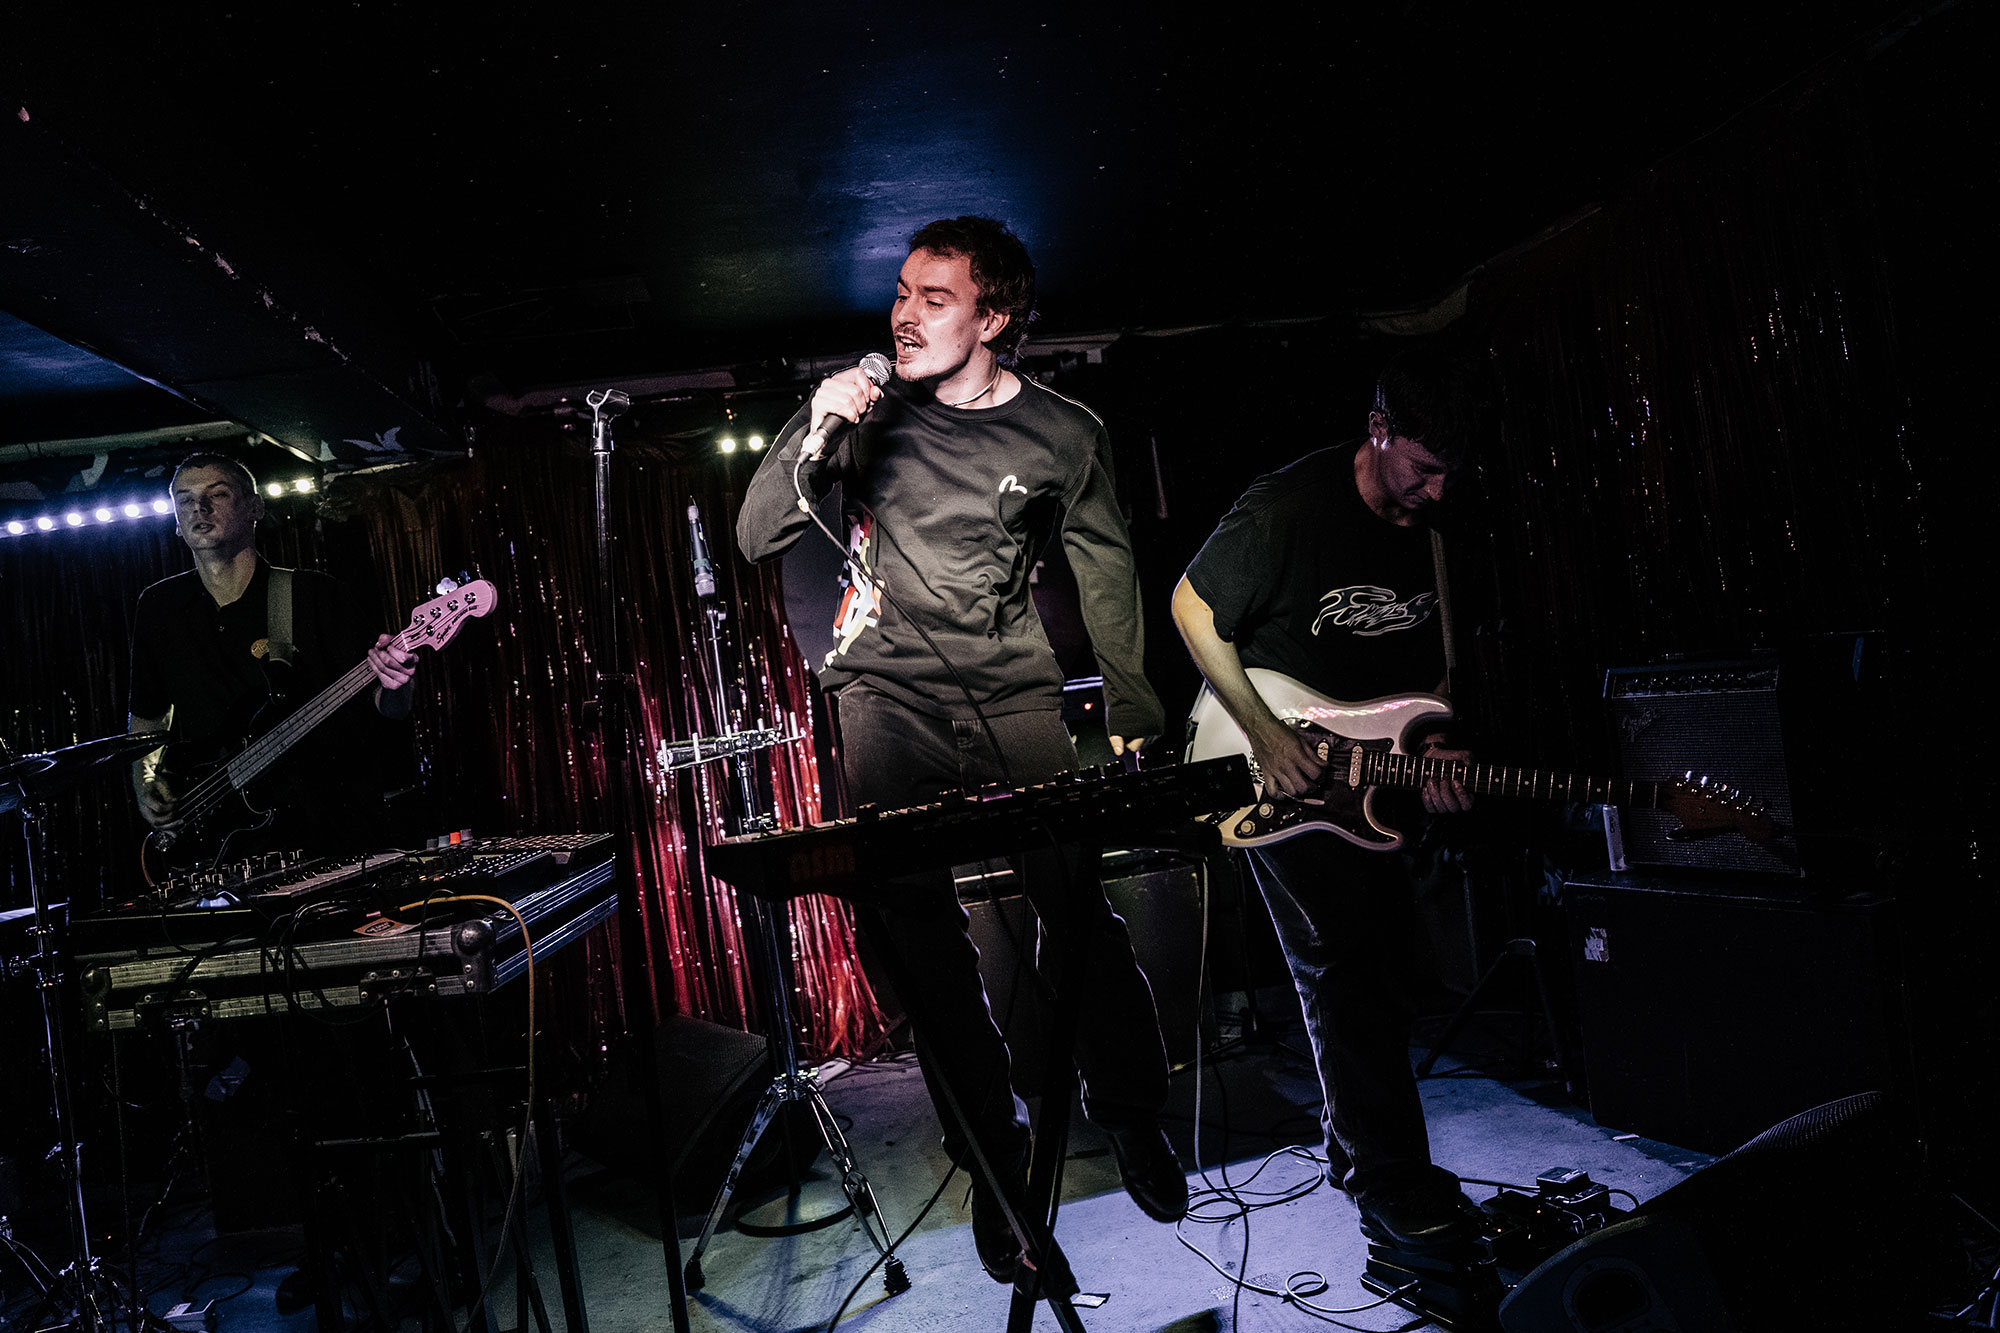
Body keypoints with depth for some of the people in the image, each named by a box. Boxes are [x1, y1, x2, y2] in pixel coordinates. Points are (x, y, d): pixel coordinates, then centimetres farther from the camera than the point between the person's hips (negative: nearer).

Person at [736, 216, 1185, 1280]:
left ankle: (1131, 1114, 18)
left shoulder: (1064, 434, 4)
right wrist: (814, 435, -15)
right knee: (923, 933, -4)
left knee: (1079, 906, -6)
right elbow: (757, 540, 0)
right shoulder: (869, 409, 3)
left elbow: (1106, 575, 12)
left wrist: (1130, 712, 8)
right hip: (888, 693, 0)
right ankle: (992, 1155, 13)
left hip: (1014, 695, 0)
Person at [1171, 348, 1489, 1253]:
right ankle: (1390, 1184, 5)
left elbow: (1429, 656, 12)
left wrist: (1432, 745, -6)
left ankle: (1353, 1139, 30)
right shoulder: (1288, 509, -20)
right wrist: (1263, 734, -17)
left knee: (1383, 964, 12)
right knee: (1344, 968, -7)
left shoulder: (1428, 528, 1)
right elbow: (1192, 609, -14)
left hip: (1368, 772, 7)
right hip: (1281, 772, -7)